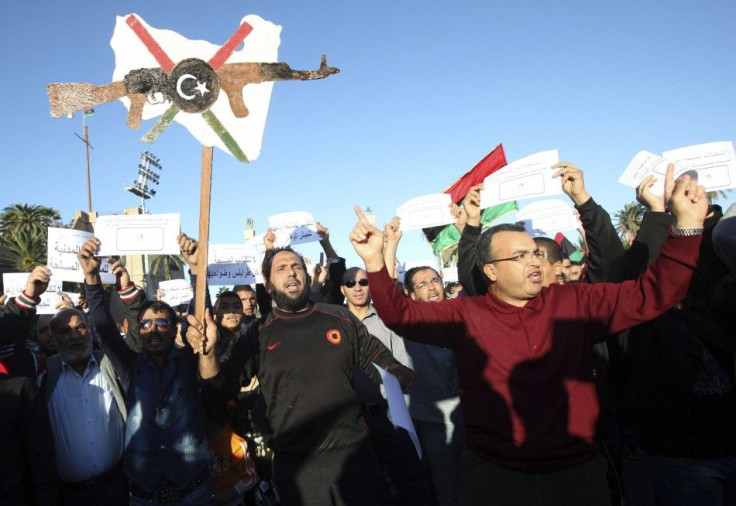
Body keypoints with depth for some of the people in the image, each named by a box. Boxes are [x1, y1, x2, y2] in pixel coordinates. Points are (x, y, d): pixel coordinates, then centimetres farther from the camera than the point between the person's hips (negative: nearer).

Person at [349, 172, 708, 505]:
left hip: (576, 468, 2)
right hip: (492, 473, -1)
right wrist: (375, 263, -24)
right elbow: (402, 314, -9)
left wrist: (686, 224, -10)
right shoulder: (466, 314, -4)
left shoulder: (575, 302, 0)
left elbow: (652, 294, -1)